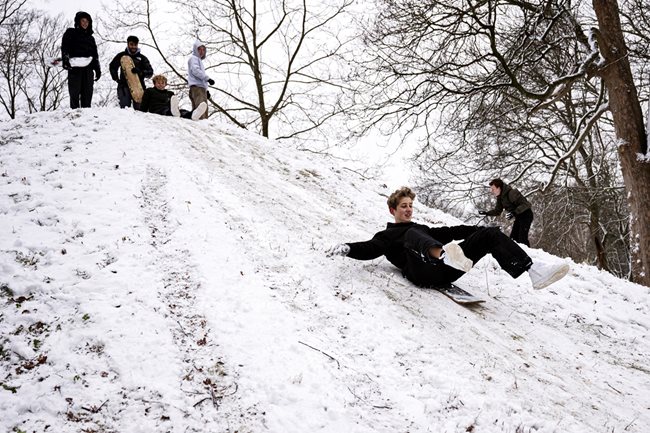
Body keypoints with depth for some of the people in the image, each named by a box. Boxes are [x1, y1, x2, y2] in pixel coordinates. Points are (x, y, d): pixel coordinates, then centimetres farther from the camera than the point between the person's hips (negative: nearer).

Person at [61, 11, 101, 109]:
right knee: (75, 91, -8)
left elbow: (95, 54, 24)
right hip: (75, 66, -4)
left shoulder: (90, 37, 25)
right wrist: (65, 60, -16)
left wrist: (97, 69, 16)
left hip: (88, 67, 4)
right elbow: (65, 47, -1)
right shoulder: (71, 33, 11)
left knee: (88, 92, -1)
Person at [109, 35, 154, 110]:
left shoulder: (142, 58, 11)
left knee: (139, 109, -5)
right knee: (124, 108, -12)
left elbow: (150, 72, 4)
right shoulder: (122, 56, 11)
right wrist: (116, 79, 10)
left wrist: (140, 72, -15)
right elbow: (112, 67, 23)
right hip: (124, 86, -1)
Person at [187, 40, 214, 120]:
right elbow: (195, 70, -13)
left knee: (204, 109, 2)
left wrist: (206, 89, 20)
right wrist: (207, 78, -20)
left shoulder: (199, 60, 32)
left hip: (201, 88, 9)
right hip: (197, 87, -9)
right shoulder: (193, 58, 4)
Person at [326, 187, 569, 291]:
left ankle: (533, 270, -20)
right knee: (414, 234, -36)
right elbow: (369, 249, 2)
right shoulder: (387, 236, 22)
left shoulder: (421, 229, 40)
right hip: (423, 272, -6)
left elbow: (449, 232, 37)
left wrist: (477, 230, 27)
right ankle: (447, 255, -71)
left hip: (446, 269, 6)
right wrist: (347, 248, -18)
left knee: (490, 234, -4)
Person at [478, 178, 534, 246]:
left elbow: (526, 204, -28)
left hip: (526, 214, -10)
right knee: (513, 237, 8)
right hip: (518, 216, 10)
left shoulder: (511, 193, -26)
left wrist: (514, 213, -40)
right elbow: (497, 211, 10)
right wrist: (486, 213, -7)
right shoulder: (500, 197, 2)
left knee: (522, 238, -19)